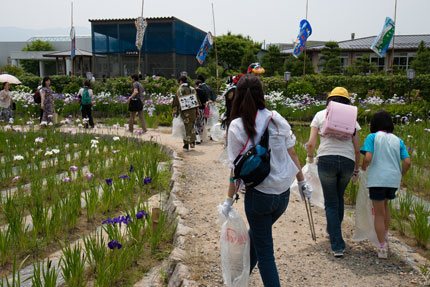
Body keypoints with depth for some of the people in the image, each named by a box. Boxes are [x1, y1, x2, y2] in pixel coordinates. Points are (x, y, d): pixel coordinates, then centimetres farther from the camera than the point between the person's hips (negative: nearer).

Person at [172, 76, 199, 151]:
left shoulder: (179, 90, -5)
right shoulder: (193, 89, 8)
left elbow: (175, 102, -4)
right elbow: (197, 101, 10)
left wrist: (174, 112, 5)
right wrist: (197, 111, 16)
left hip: (184, 112, -3)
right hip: (193, 111, 3)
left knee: (187, 127, 2)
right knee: (192, 126, 17)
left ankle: (186, 145, 3)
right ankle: (192, 142, 17)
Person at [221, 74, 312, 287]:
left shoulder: (236, 127, -12)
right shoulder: (276, 119, -2)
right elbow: (291, 154, 2)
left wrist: (229, 199, -1)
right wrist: (303, 182, 14)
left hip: (259, 195, -5)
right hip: (283, 193, 5)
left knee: (264, 251, 12)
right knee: (255, 235, 28)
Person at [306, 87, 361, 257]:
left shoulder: (320, 115, 5)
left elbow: (311, 143, -1)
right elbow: (357, 148, 6)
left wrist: (310, 157, 18)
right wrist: (357, 168, 19)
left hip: (326, 160, -2)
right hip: (347, 161, 2)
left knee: (331, 203, 6)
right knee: (339, 197, 25)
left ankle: (337, 246, 1)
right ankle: (332, 230, 44)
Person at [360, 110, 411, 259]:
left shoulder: (372, 137, -1)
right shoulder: (398, 140, 10)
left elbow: (368, 158, -14)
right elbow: (407, 162, 2)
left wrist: (363, 167, 6)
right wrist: (400, 175, 17)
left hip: (377, 179, -4)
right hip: (393, 180, 4)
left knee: (379, 213, 6)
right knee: (385, 205, 29)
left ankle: (383, 247, 8)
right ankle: (385, 236, 29)